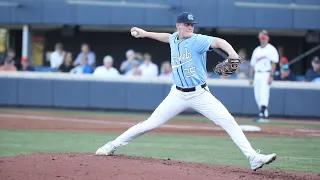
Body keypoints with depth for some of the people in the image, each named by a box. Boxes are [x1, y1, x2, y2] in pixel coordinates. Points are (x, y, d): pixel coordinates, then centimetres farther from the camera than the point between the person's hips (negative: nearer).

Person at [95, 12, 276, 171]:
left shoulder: (198, 40, -14)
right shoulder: (174, 39, 4)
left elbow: (218, 41, -34)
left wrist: (232, 53, -54)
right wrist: (146, 33, 34)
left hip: (200, 94, -3)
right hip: (178, 95, 3)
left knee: (229, 122, -16)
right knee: (150, 124, 4)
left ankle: (253, 157, -16)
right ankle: (113, 145, 17)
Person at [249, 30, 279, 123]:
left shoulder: (271, 49, -1)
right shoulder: (256, 50, 19)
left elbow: (273, 63, -9)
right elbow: (252, 65, 21)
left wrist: (271, 76, -18)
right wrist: (251, 78, 15)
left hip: (266, 74, -7)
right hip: (257, 75, 7)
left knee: (264, 95, -17)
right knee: (257, 97, 5)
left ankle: (262, 114, -23)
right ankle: (265, 114, 12)